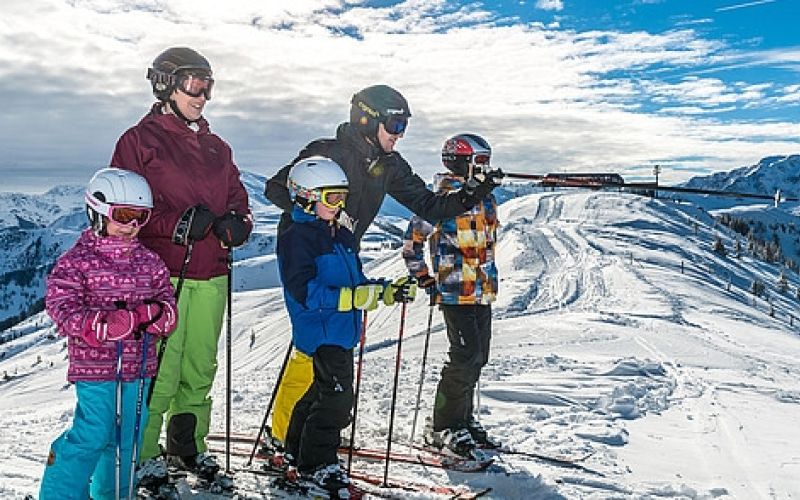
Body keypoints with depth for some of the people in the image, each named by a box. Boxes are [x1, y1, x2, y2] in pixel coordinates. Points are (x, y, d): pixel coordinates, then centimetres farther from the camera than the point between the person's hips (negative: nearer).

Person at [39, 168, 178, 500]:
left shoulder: (150, 261, 8)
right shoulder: (76, 261, -5)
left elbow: (168, 309, 5)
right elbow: (65, 313, -15)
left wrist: (144, 314, -20)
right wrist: (130, 320, -23)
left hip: (139, 367, 5)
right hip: (95, 369, -5)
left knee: (127, 438, 14)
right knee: (93, 436, -7)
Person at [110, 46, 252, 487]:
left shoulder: (216, 147, 19)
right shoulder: (139, 140, 1)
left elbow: (237, 198, 21)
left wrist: (235, 224, -1)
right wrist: (175, 224, -18)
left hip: (211, 277, 6)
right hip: (163, 275, -5)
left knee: (200, 368, 10)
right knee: (158, 370, -6)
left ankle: (188, 446, 27)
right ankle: (144, 452, 12)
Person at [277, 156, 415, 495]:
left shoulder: (343, 236, 14)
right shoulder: (297, 238, -13)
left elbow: (357, 282, 19)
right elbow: (306, 292, -22)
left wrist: (388, 291, 3)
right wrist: (354, 297, -28)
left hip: (342, 330, 9)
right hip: (320, 331, -9)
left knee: (325, 389, 19)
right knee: (336, 396, -10)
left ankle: (298, 446, 37)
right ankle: (316, 461, 5)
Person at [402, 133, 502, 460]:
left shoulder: (487, 200, 14)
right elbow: (412, 239, -7)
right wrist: (423, 278, -6)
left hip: (482, 292, 8)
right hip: (455, 292, -8)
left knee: (477, 357, 12)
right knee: (466, 356, -11)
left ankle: (463, 419, 25)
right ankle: (444, 427, 1)